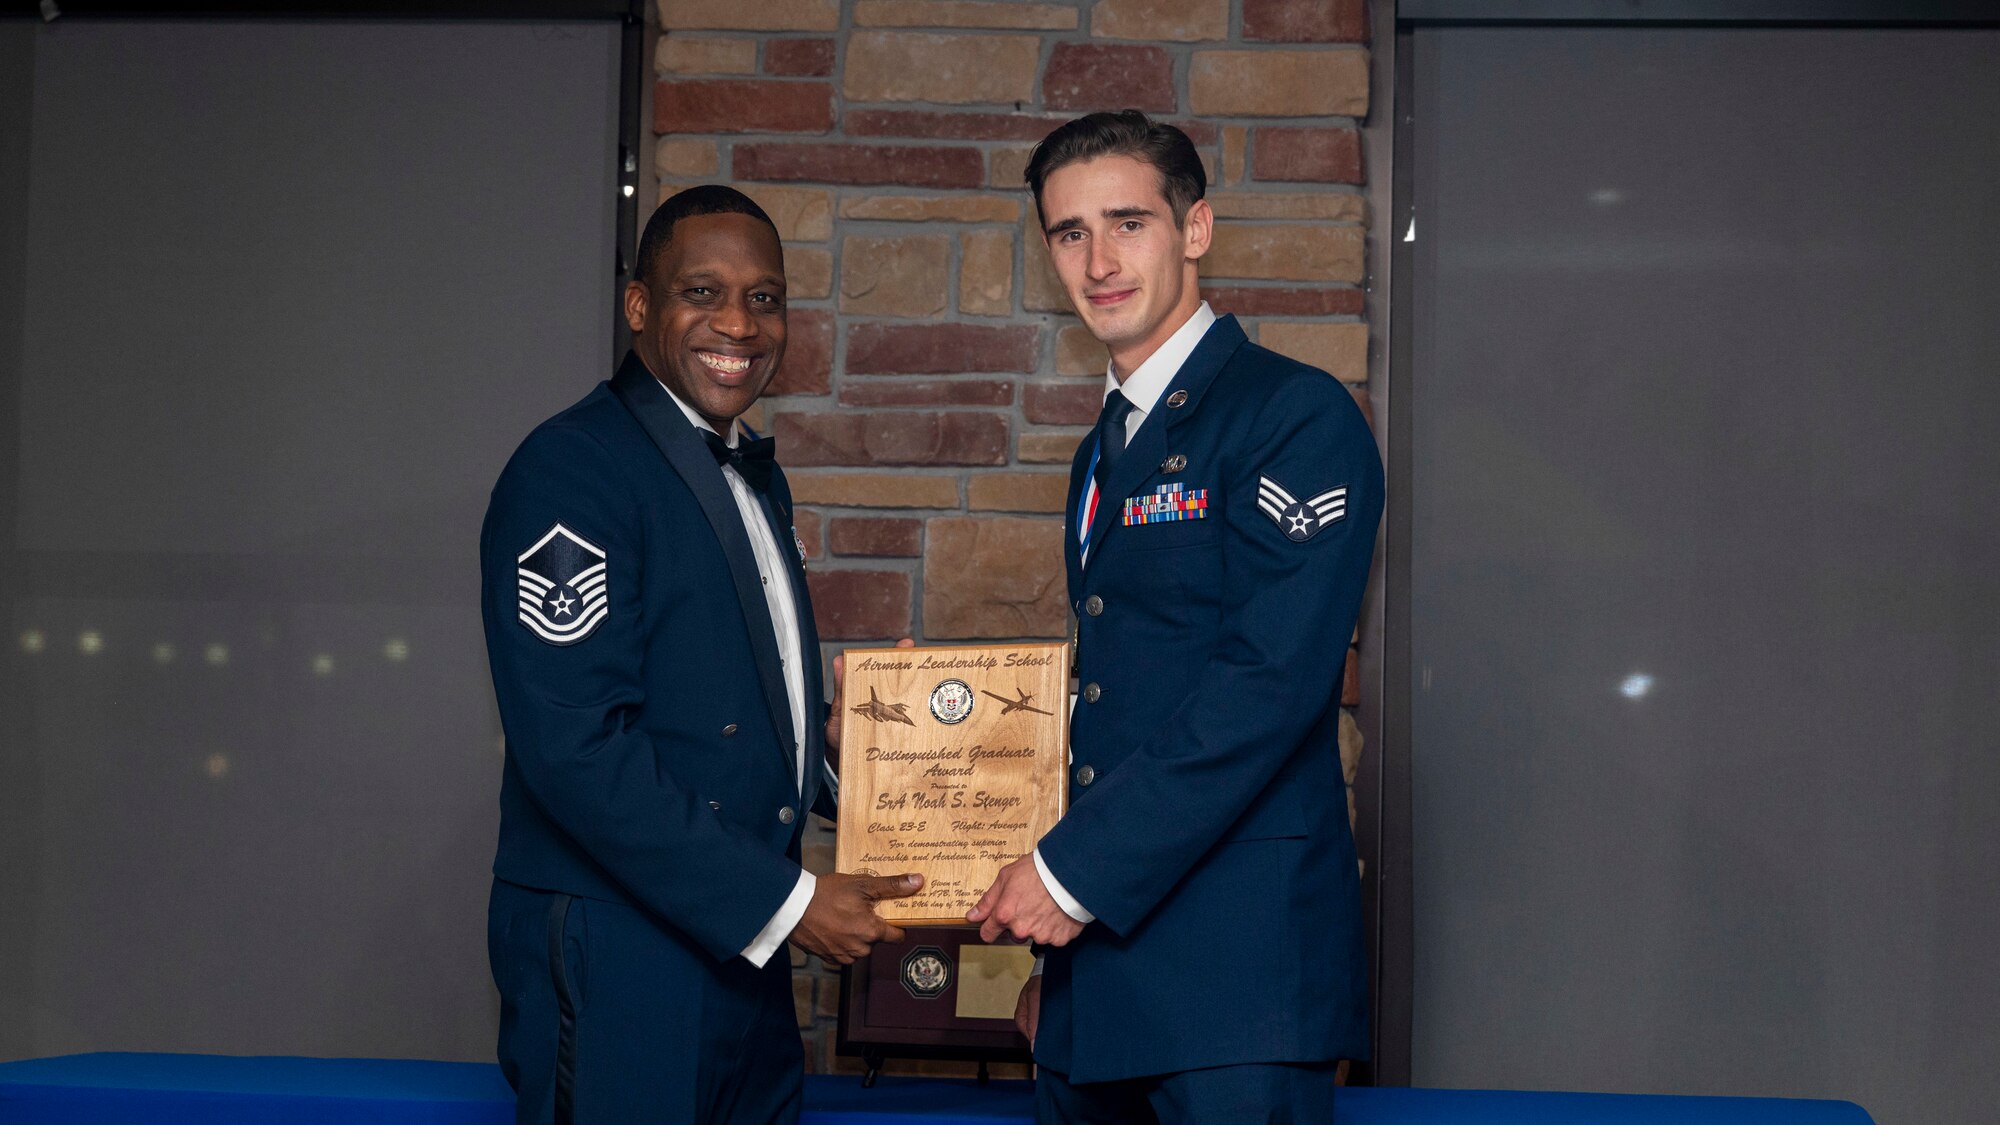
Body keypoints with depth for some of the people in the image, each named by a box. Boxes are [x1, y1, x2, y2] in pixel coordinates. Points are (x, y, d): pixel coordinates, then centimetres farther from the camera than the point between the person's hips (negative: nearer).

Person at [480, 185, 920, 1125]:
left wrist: (831, 738, 3)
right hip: (616, 957, -8)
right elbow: (573, 746, -23)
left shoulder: (755, 477, 14)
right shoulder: (570, 469, -15)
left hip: (740, 948, 9)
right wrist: (783, 903, -20)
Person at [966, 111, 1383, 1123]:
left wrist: (1074, 871, -16)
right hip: (1098, 943, 8)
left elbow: (1272, 686, -18)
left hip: (1238, 966, -7)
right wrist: (1054, 952, 14)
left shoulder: (1295, 416, -8)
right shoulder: (1105, 450, 18)